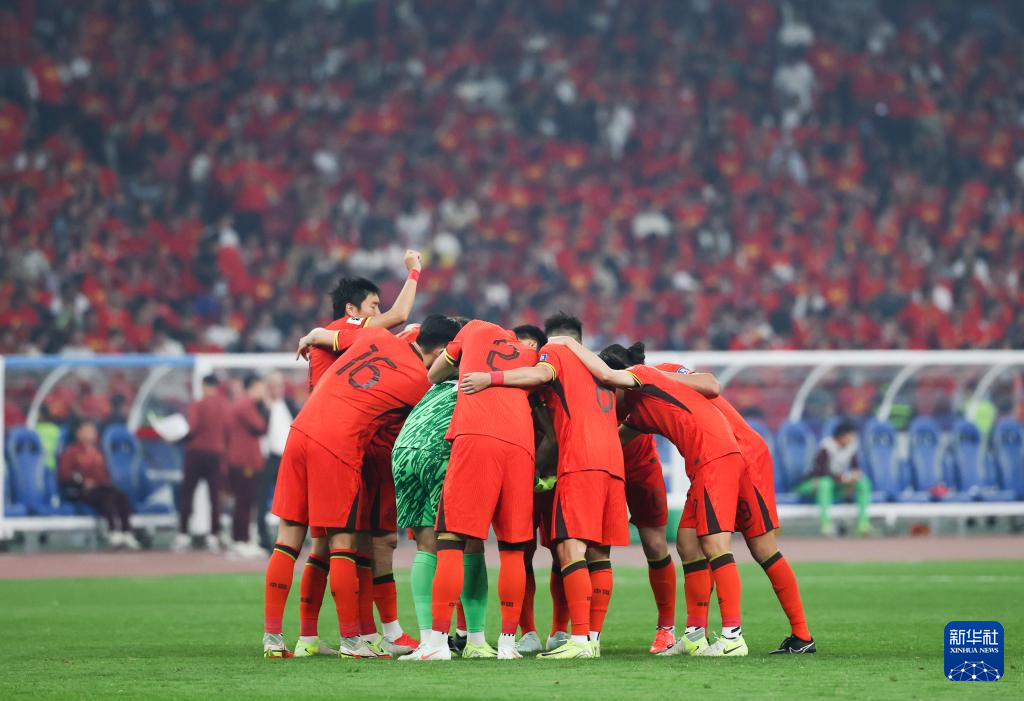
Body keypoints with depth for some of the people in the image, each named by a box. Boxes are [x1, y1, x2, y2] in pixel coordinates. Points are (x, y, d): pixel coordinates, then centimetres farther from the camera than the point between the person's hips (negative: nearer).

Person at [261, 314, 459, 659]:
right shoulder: (419, 381, -1)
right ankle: (350, 640, 4)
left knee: (289, 538, 8)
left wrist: (307, 341, 48)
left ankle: (272, 637, 10)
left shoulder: (378, 337, 13)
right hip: (338, 447, -6)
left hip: (300, 431, 6)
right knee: (342, 543, 2)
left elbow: (319, 335, 27)